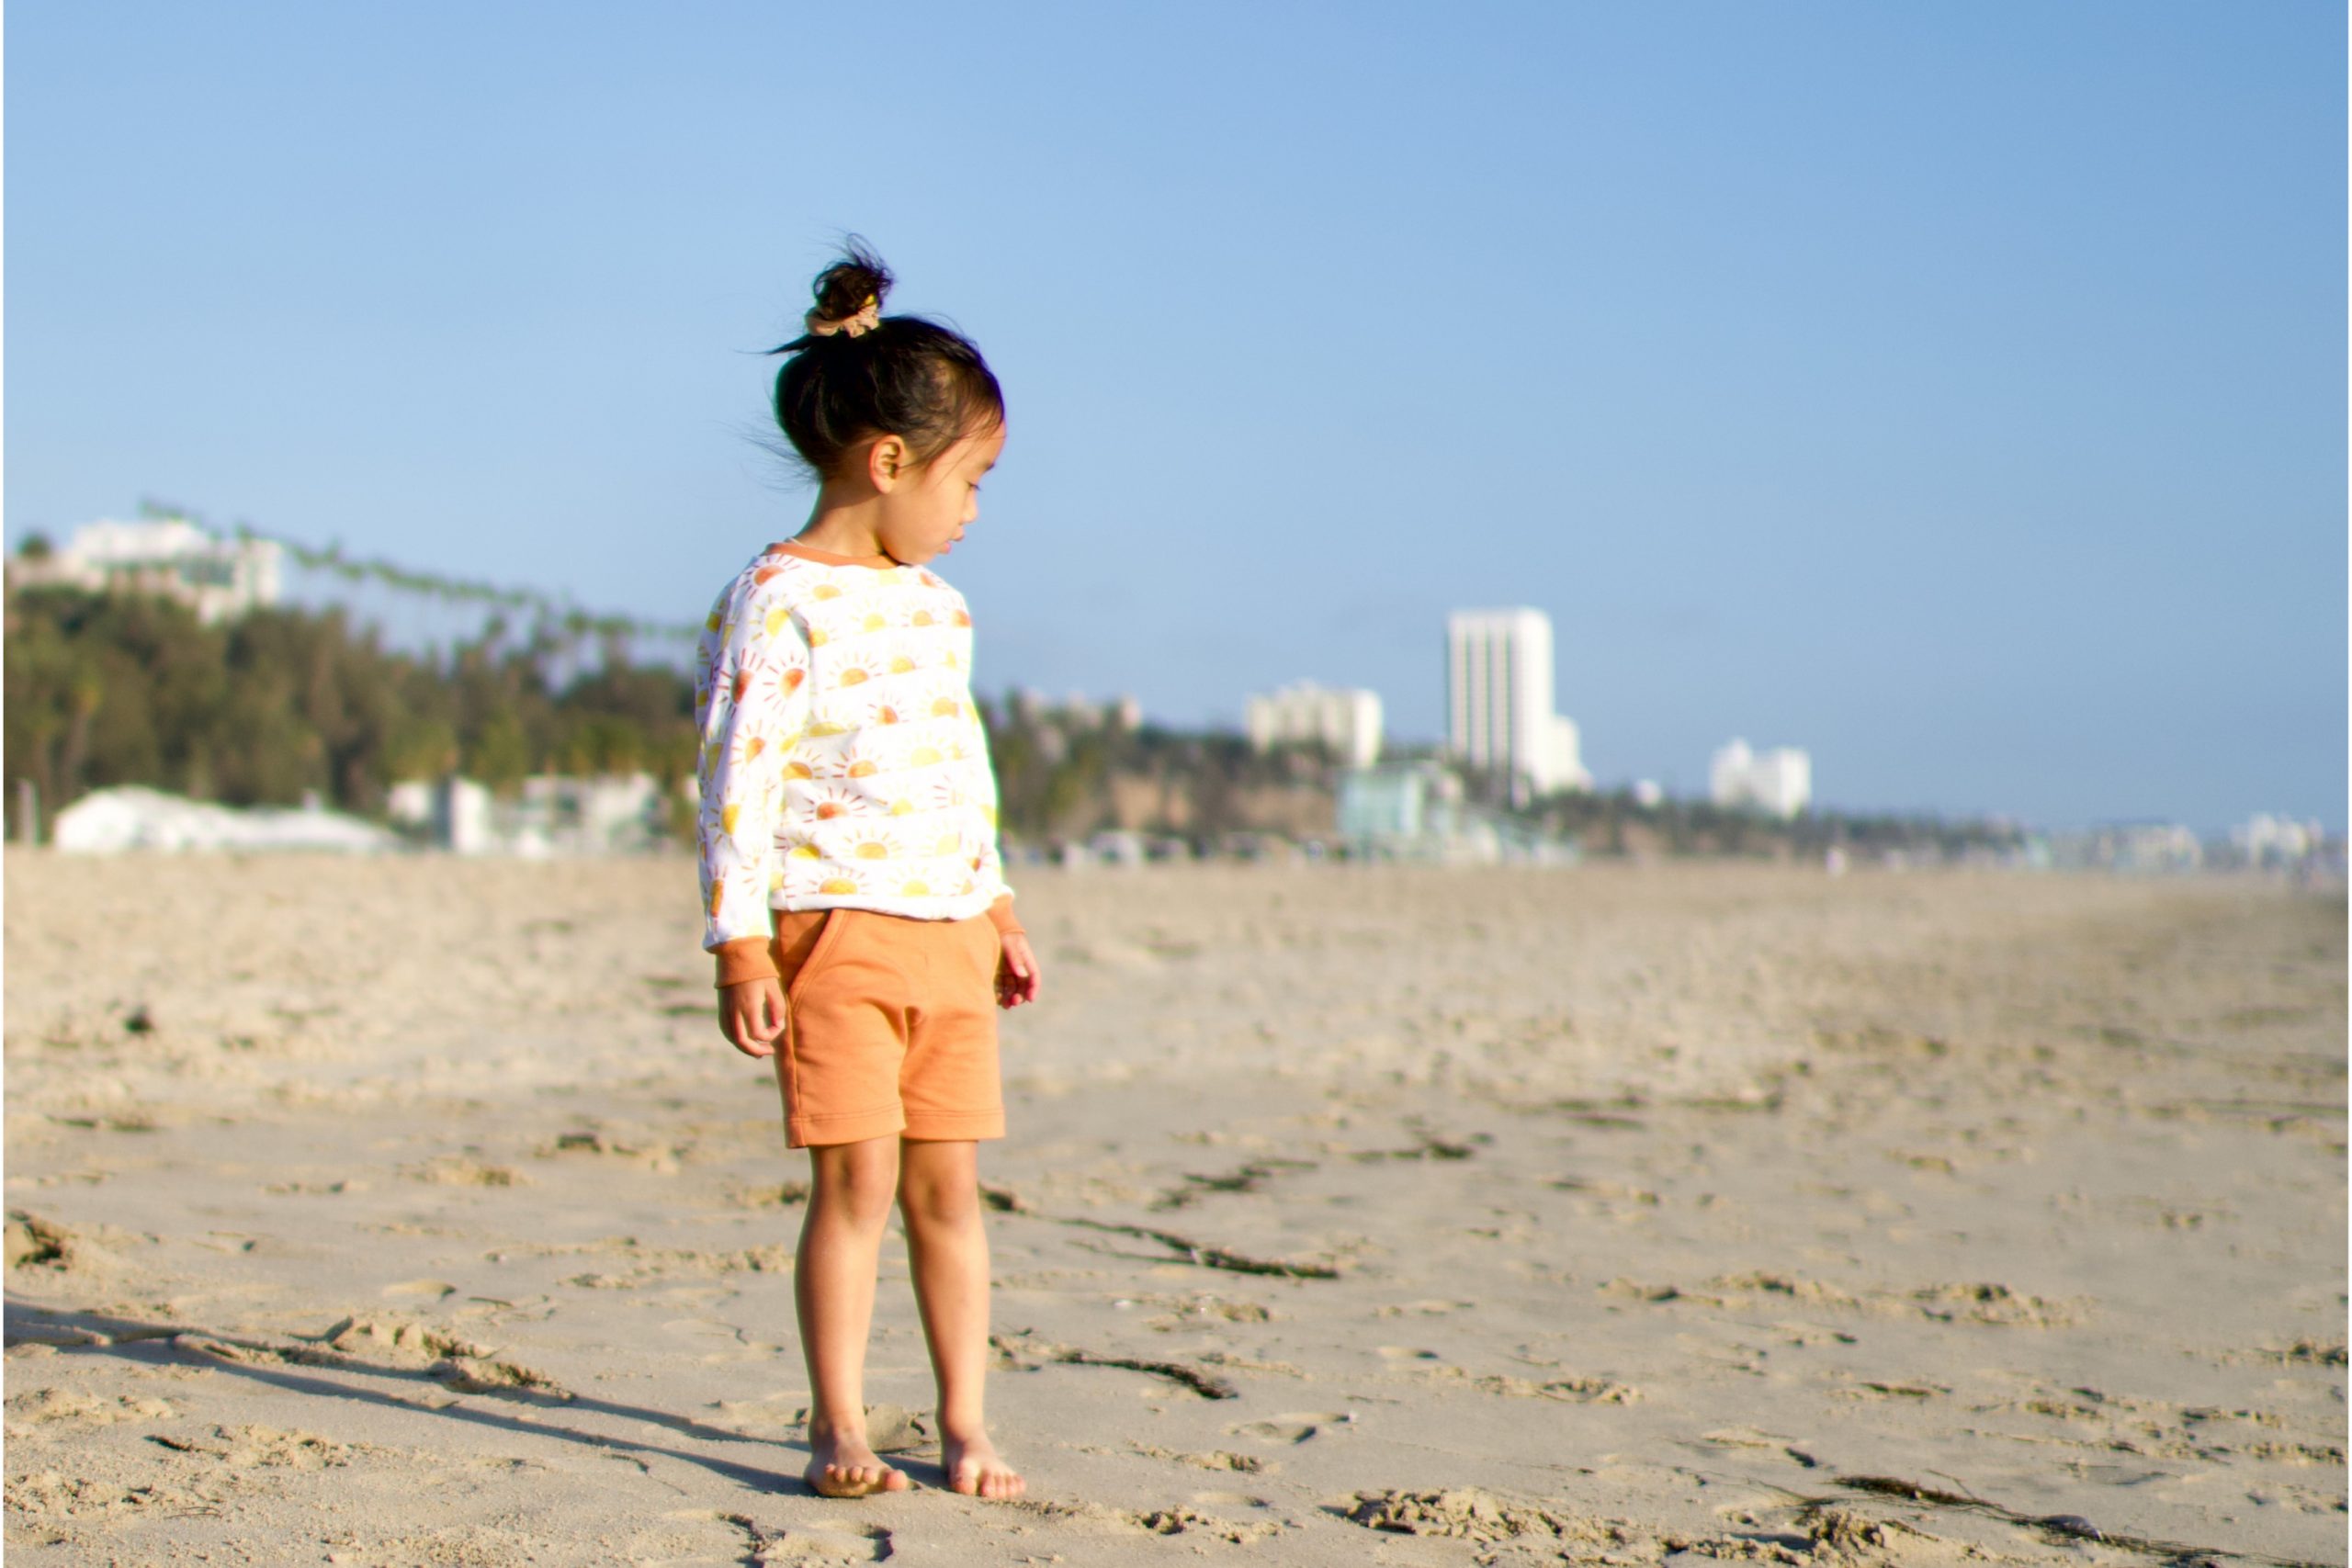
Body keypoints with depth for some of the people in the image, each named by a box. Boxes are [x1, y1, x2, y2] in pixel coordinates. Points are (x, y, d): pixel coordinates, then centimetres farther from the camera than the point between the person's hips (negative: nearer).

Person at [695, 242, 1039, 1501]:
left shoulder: (935, 605, 15)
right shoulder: (778, 599, -9)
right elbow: (737, 777, -12)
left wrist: (996, 906, 24)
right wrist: (739, 947, -15)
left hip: (949, 933, 7)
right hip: (836, 929, -6)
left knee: (947, 1185, 7)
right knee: (856, 1181, -5)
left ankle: (964, 1423, 14)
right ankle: (838, 1425, 8)